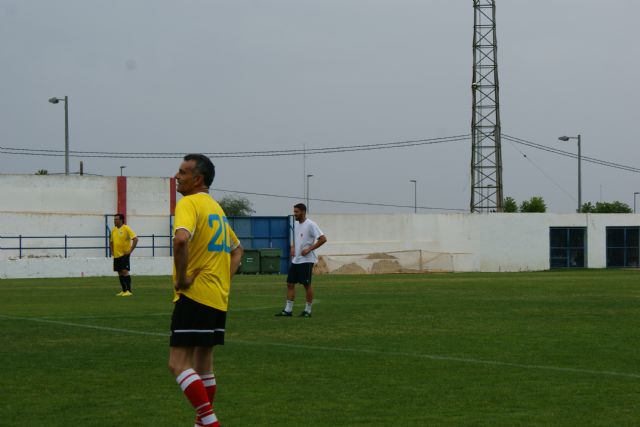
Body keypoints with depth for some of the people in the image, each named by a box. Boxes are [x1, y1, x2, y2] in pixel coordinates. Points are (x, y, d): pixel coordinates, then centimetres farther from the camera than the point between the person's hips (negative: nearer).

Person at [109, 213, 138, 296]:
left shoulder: (126, 228, -10)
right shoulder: (114, 230, 11)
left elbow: (135, 239, -15)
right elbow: (111, 241, 25)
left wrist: (130, 250, -16)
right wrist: (112, 251, 11)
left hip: (124, 254, -7)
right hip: (116, 255, 7)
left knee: (125, 271, -13)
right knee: (120, 273, 8)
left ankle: (129, 291, -9)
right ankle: (123, 291, 15)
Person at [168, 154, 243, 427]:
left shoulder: (189, 203, -11)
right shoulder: (216, 207, 18)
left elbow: (181, 239, -31)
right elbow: (236, 249, 28)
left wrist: (181, 278, -20)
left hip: (194, 295, -9)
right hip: (218, 298, 9)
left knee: (178, 363, -10)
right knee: (203, 365, 17)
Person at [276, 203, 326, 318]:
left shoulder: (310, 225, -12)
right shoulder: (296, 224, 13)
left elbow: (323, 239, -17)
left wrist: (309, 249, -18)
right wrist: (293, 247, 9)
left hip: (306, 260, -8)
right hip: (295, 260, 8)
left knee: (307, 285, -1)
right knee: (290, 283, 4)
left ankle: (308, 310, 8)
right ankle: (288, 310, 8)